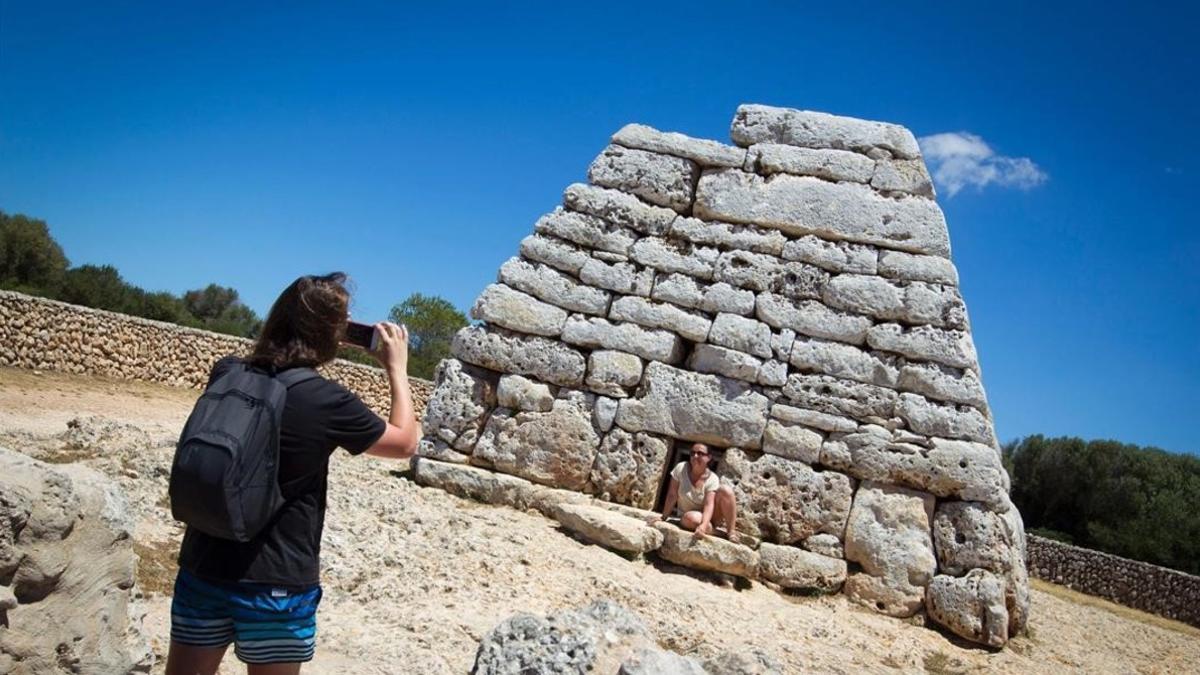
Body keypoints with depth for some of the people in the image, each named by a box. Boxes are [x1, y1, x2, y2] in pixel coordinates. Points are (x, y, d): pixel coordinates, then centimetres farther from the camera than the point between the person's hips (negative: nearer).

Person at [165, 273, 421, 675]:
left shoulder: (226, 375, -4)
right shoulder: (328, 401, -16)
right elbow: (405, 442, -1)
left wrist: (295, 323, 16)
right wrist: (397, 369, 9)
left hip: (203, 571, 4)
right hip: (276, 586, -4)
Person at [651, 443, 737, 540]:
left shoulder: (712, 479, -17)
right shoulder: (681, 468, -16)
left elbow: (709, 505, -29)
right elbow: (672, 495, -12)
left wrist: (703, 526, -45)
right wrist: (663, 517, -13)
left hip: (708, 515, 0)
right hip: (691, 514, 0)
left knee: (725, 490, -28)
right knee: (690, 518, -39)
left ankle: (731, 531, -21)